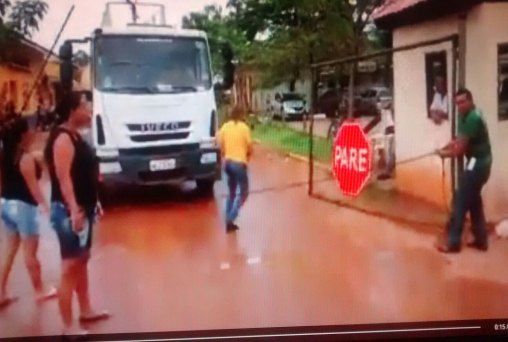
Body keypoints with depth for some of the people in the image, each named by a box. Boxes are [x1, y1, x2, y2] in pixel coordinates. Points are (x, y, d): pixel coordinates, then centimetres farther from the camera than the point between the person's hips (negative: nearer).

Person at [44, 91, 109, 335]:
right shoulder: (62, 138, -16)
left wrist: (94, 202, 20)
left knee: (82, 260, 18)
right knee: (70, 267, -6)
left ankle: (86, 310, 32)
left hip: (83, 208, 10)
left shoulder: (75, 136, 14)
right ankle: (69, 328, 0)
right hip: (69, 211, -10)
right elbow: (63, 177, -24)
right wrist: (74, 210, -29)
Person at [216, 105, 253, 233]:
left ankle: (228, 221, 17)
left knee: (232, 192, 18)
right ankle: (230, 219, -6)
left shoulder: (224, 127, 4)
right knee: (243, 193, 6)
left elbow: (221, 146, 8)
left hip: (228, 162, 6)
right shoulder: (244, 127, -10)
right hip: (239, 163, -6)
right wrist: (248, 155, 14)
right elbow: (249, 147, -7)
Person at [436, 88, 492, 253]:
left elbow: (460, 149, -19)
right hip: (480, 162, 10)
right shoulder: (471, 115, 12)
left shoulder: (472, 118, -20)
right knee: (474, 201, 17)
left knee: (460, 201, -5)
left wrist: (444, 153, -2)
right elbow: (460, 140, 15)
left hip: (477, 163, -10)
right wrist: (445, 148, -1)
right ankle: (481, 240, 22)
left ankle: (453, 243, 0)